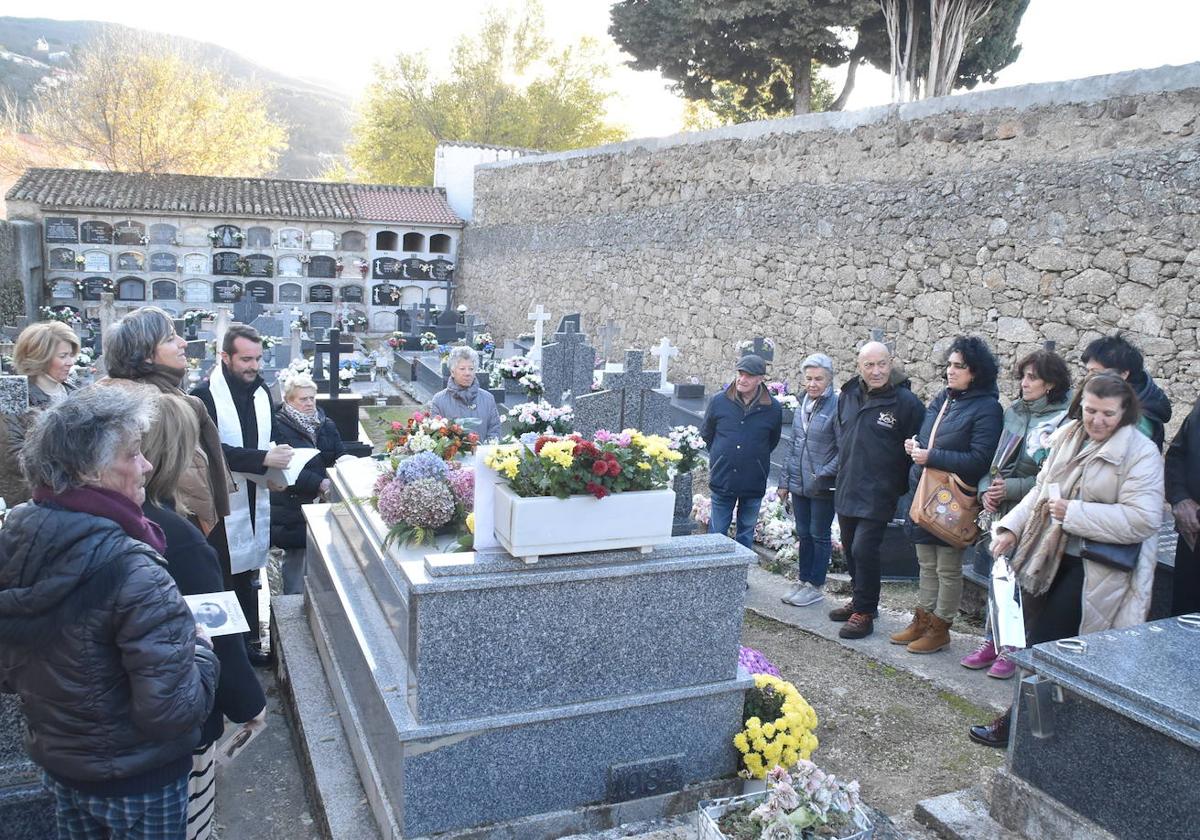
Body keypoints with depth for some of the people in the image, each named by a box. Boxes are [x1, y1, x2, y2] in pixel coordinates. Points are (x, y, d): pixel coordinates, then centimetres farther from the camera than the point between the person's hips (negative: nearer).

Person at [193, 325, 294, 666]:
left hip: (255, 499, 6)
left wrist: (276, 468, -1)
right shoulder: (206, 395, -13)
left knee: (248, 573, 16)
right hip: (221, 502, -6)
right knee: (223, 577, 1)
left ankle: (249, 641, 27)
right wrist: (263, 460, -26)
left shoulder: (261, 391, 8)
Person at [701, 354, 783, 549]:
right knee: (717, 531, 8)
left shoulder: (773, 408, -6)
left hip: (754, 483, 0)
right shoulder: (719, 401, -5)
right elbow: (706, 434, 11)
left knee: (746, 532, 13)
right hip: (722, 480, 0)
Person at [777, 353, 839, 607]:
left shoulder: (836, 407, -14)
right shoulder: (802, 407, 8)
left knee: (819, 536, 7)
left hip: (823, 488, -6)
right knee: (804, 535, 16)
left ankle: (816, 586, 19)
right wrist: (785, 481, 13)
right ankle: (803, 581, 29)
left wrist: (823, 474, -19)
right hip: (799, 485, 6)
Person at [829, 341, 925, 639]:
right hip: (847, 489, 7)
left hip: (878, 494, -6)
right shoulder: (848, 395, 6)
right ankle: (861, 600, 34)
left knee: (864, 549, -10)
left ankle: (864, 612, 5)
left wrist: (900, 486, -7)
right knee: (850, 548, 16)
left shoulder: (905, 401, -11)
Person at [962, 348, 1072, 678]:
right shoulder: (1013, 412, 10)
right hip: (1003, 511, 6)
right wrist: (986, 489, 0)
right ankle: (992, 642, 24)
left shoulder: (1063, 421, -10)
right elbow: (993, 457, 15)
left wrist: (1012, 488, -17)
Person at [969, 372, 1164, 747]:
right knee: (1051, 642, 17)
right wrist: (1012, 527, 1)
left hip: (1097, 572, -7)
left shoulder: (1140, 452, -14)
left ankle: (1017, 722, 9)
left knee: (1043, 642, -4)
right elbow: (1042, 490, 13)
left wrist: (1073, 513, -23)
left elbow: (1143, 519, -22)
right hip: (1057, 558, 7)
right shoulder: (1067, 436, 5)